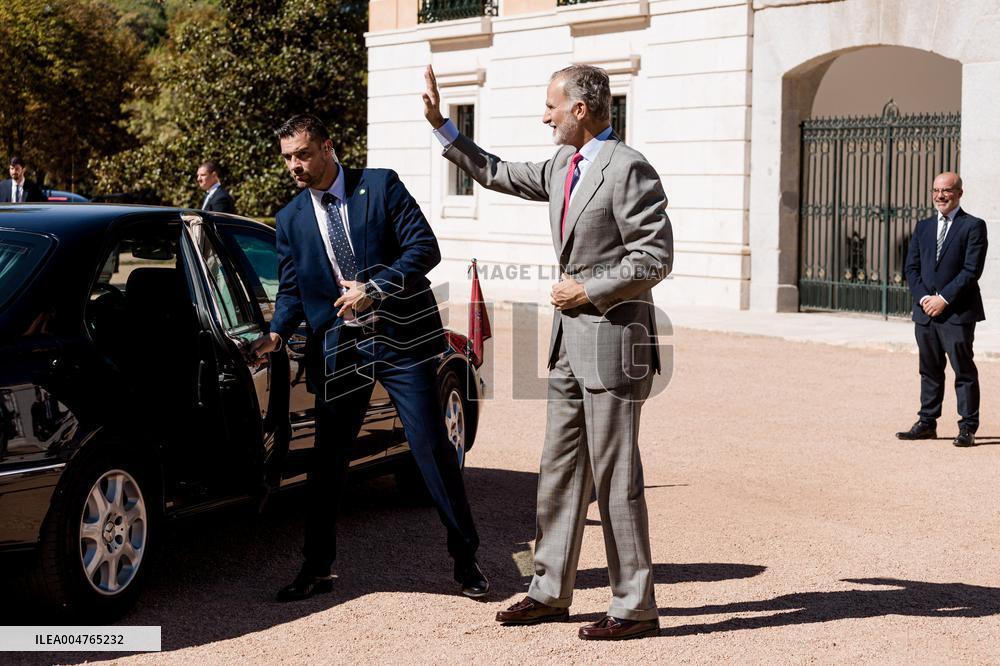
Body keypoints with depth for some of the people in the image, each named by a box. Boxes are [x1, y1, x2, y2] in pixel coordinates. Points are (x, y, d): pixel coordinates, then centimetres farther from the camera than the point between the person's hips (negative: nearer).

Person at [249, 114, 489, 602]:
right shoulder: (291, 219, 9)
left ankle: (465, 561, 13)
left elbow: (425, 248, -9)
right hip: (339, 349, 4)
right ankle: (316, 569, 19)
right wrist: (276, 334, -10)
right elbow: (291, 289, 9)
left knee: (432, 449, 0)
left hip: (401, 340, -3)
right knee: (326, 461, 6)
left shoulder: (381, 186, -3)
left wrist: (374, 288, -19)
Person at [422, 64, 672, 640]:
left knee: (616, 476, -4)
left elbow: (655, 257, -17)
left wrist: (588, 290, -13)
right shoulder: (563, 166, 13)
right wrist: (441, 125, 22)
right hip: (571, 339, 9)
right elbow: (497, 174, 25)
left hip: (614, 338, -9)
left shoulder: (629, 169, -14)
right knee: (561, 469, 13)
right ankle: (550, 591, 23)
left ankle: (636, 607, 5)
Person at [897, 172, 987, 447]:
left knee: (964, 371, -2)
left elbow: (972, 269, -10)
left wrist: (944, 299, -15)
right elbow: (911, 267, 10)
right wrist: (923, 297, -6)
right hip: (925, 311, 5)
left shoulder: (973, 226, -2)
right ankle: (927, 423, 17)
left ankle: (968, 428, 3)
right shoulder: (923, 227, 15)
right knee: (930, 371, 11)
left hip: (958, 313, -5)